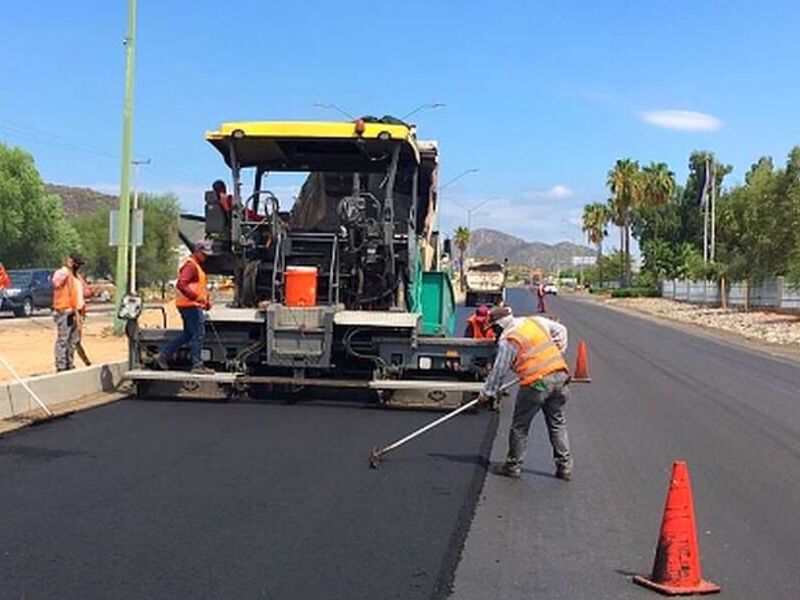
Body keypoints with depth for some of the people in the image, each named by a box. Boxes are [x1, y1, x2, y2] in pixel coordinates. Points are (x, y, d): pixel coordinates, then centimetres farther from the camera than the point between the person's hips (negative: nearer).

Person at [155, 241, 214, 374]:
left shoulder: (197, 266, 21)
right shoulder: (190, 265, -13)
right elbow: (181, 284, -25)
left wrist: (207, 300, 18)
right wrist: (196, 297, -30)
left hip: (194, 305, 11)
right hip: (190, 305, -11)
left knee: (187, 334, 16)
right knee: (198, 334, -8)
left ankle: (163, 355, 21)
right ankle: (197, 365, -5)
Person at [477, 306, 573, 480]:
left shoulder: (508, 341, -7)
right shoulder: (536, 321, 10)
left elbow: (499, 371, -3)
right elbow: (560, 330, 23)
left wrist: (486, 394, 8)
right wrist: (557, 355, 25)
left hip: (536, 382, -6)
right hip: (560, 376, 6)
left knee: (520, 425, 9)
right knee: (558, 423, 13)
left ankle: (513, 466, 16)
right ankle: (564, 467, 13)